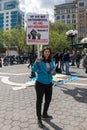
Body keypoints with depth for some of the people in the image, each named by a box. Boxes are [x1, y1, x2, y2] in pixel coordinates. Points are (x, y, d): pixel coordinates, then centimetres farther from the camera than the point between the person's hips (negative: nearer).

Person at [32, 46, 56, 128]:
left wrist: (53, 72, -10)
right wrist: (37, 63, -37)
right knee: (39, 100, 3)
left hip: (49, 84, 6)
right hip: (40, 83, -6)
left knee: (48, 99, 17)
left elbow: (53, 72, 12)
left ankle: (44, 114, 41)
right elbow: (33, 70, -21)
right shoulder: (39, 61, -11)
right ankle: (39, 119, 20)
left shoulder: (51, 62, 5)